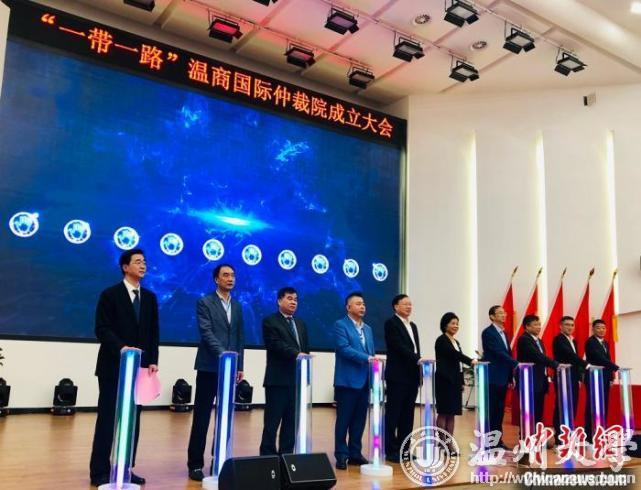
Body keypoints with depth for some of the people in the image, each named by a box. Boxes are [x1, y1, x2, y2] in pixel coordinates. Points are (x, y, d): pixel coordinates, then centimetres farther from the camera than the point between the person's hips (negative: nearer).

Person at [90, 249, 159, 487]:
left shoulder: (150, 297, 12)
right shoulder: (110, 295, -3)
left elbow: (154, 333, 10)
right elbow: (102, 329, -10)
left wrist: (153, 361, 0)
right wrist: (121, 347, -24)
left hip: (139, 366, 5)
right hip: (114, 366, -5)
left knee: (133, 419, 7)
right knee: (108, 418, -1)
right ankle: (100, 471, 8)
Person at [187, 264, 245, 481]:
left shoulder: (237, 306, 14)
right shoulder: (205, 303, -3)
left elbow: (240, 337, 14)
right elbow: (206, 333, -13)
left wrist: (240, 365, 9)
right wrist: (222, 354, -24)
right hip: (209, 367, -5)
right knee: (202, 417, 0)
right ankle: (195, 463, 8)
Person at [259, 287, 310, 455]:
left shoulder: (300, 324, 20)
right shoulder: (270, 321, -2)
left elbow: (306, 348, 18)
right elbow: (276, 345, -16)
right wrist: (296, 354, -26)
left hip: (297, 379, 6)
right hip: (278, 379, -6)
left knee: (292, 421, 9)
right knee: (273, 421, -2)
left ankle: (286, 455, 16)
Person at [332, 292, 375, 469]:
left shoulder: (368, 329, 18)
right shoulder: (340, 325, -5)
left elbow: (371, 353, 16)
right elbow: (344, 349, -17)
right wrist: (367, 358, -23)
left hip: (365, 381, 7)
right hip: (347, 381, -7)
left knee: (359, 420, 10)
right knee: (344, 420, 0)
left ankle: (355, 453, 19)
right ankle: (341, 455, 8)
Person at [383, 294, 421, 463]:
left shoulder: (413, 326, 19)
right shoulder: (391, 323, -6)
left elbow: (415, 348, 16)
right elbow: (399, 347, -17)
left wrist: (419, 372, 9)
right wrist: (418, 359, -24)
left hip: (412, 376, 8)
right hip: (397, 376, -8)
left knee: (408, 415, 10)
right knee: (393, 414, -1)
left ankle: (403, 448, 16)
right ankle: (391, 450, 5)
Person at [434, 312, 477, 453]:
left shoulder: (456, 342, 18)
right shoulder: (441, 340, -7)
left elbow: (458, 361, 18)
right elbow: (454, 354, -22)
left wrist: (462, 382, 14)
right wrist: (470, 361, -33)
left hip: (455, 381, 8)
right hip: (444, 380, -8)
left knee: (452, 413, 7)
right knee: (443, 413, -5)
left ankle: (449, 443, 10)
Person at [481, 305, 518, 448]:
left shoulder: (503, 333, 15)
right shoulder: (488, 332, -10)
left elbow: (507, 354, 16)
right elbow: (499, 353, -19)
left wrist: (510, 377, 13)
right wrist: (516, 364, -23)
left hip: (502, 377, 8)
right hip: (492, 377, -8)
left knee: (500, 409, 10)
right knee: (492, 409, -3)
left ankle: (498, 439, 17)